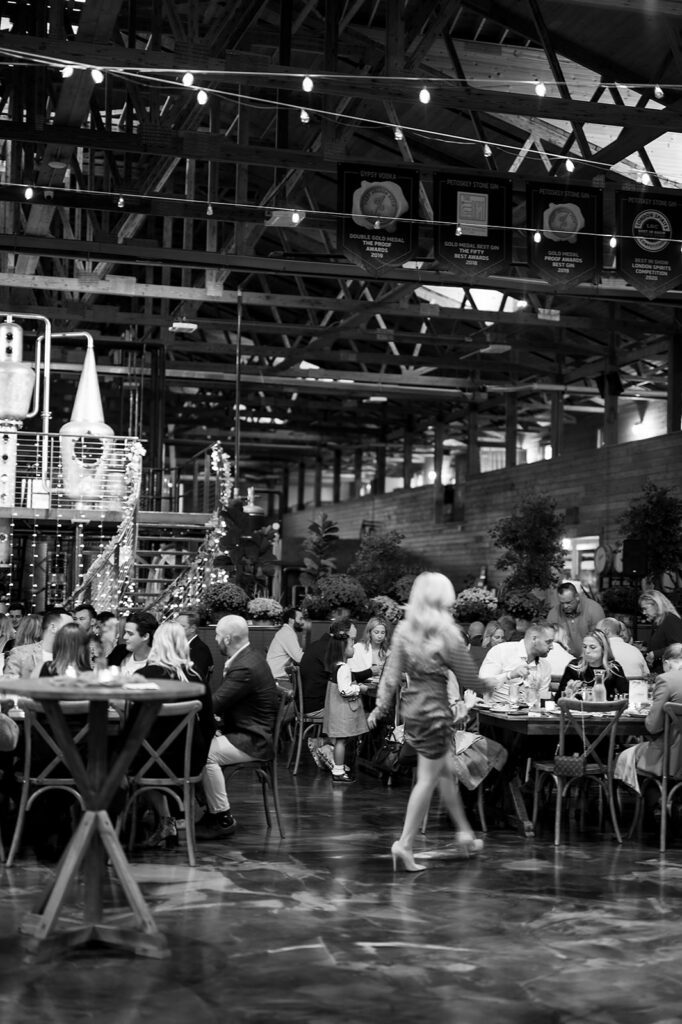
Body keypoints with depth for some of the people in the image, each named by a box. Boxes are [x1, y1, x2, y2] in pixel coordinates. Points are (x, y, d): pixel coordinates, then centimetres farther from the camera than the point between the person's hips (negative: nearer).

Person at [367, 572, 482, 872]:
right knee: (427, 780, 2)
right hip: (435, 710, -6)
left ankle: (464, 832, 32)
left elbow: (392, 673, -2)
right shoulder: (447, 633, -15)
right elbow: (468, 677, -8)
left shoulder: (403, 630, -2)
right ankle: (405, 844, -1)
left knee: (444, 771, 21)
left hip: (411, 708, 6)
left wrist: (381, 706, 5)